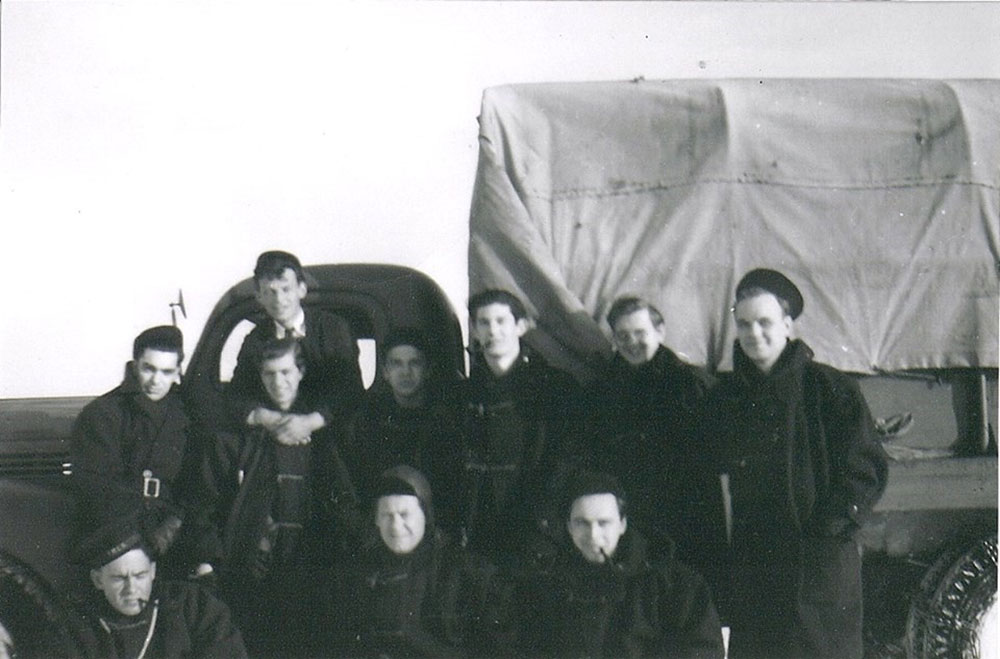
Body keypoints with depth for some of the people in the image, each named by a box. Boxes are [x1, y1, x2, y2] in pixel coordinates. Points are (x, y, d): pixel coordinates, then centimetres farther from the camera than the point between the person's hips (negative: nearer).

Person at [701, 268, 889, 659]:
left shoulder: (830, 389, -1)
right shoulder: (725, 399, 12)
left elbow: (868, 469, -2)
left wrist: (828, 527, -10)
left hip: (821, 562, -4)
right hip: (750, 565, 4)